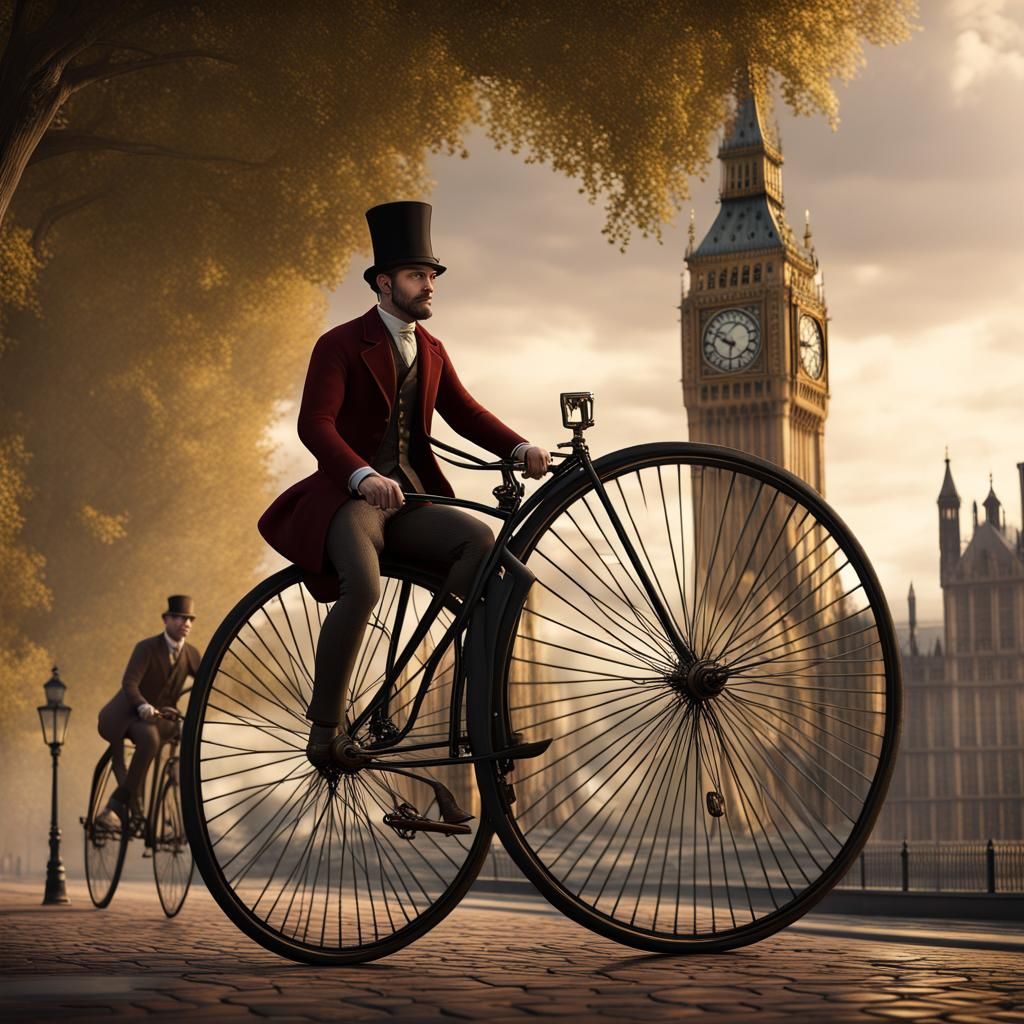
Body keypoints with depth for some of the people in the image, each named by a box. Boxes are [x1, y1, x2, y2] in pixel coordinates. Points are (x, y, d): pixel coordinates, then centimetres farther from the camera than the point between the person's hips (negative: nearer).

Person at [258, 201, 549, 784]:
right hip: (346, 496, -6)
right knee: (364, 586, -32)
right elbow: (315, 424, -17)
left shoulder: (431, 351, 17)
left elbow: (465, 413, 6)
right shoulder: (342, 344, -4)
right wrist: (364, 477, -35)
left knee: (482, 541, -23)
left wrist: (520, 447, -15)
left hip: (408, 499, 6)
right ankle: (326, 729, -17)